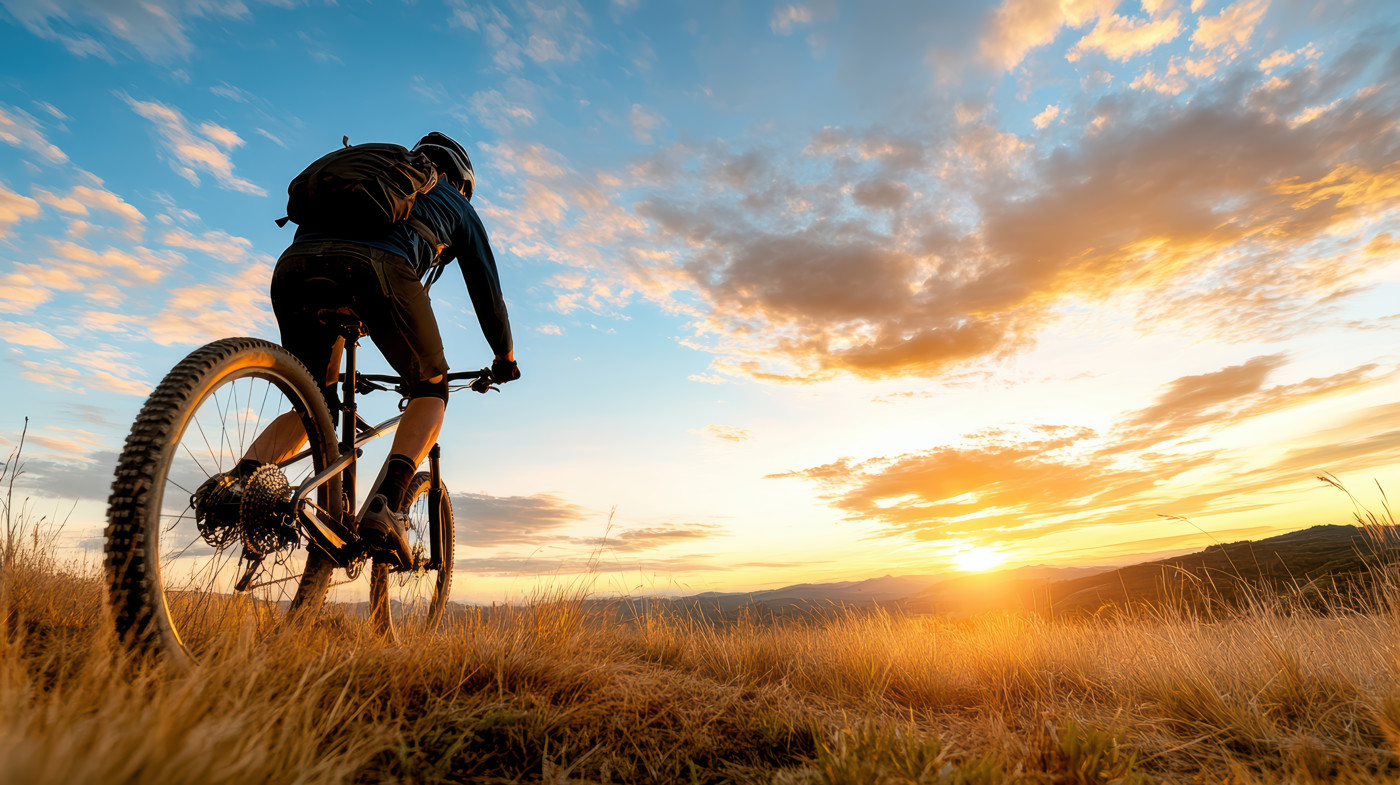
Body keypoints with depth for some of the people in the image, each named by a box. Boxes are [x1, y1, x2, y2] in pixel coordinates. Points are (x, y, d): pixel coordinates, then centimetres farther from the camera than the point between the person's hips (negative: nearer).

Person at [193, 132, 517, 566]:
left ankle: (239, 476, -5)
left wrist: (330, 369, 52)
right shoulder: (455, 204, 33)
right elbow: (486, 288, 31)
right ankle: (386, 505, -6)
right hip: (377, 267, -5)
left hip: (294, 264, 5)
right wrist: (505, 356, 45)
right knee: (431, 388, 15)